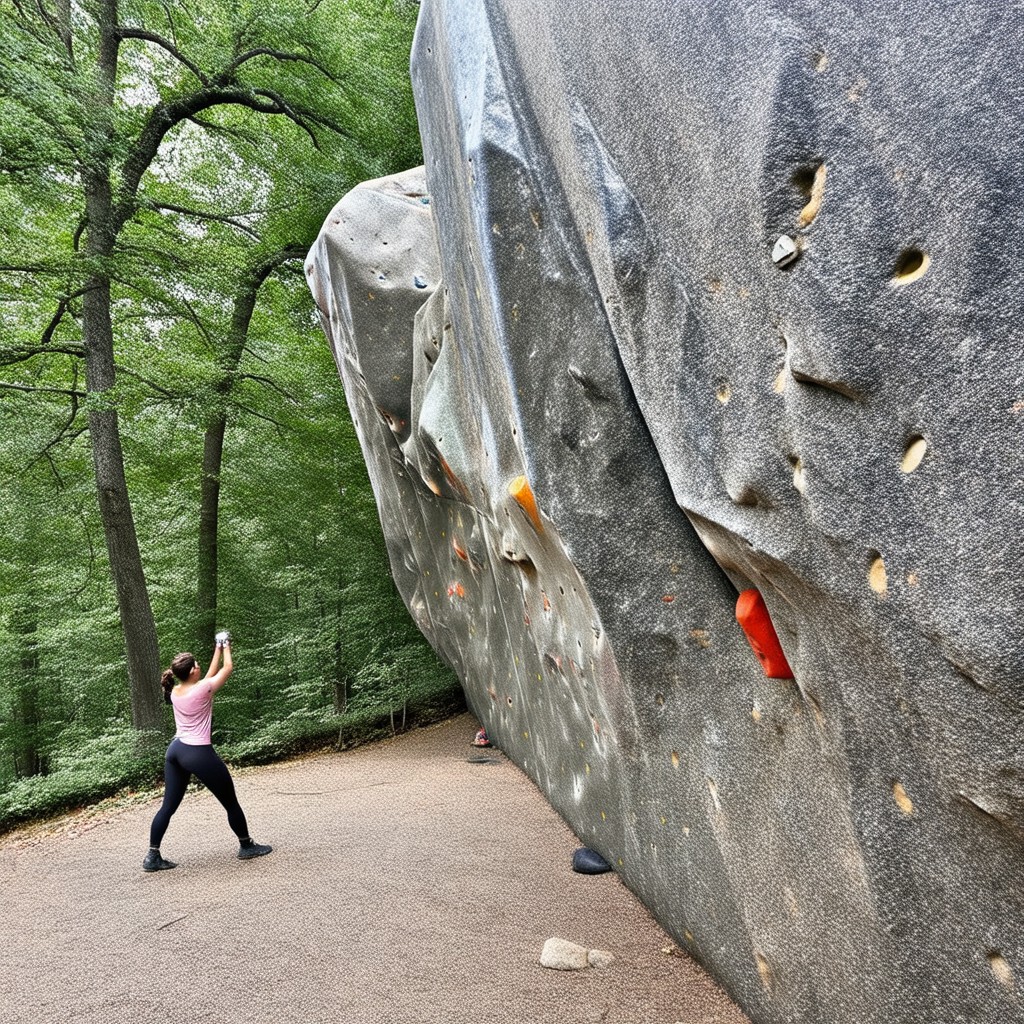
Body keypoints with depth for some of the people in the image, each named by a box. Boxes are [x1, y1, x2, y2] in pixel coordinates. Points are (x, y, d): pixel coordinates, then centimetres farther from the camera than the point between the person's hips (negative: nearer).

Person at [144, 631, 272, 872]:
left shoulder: (175, 691, 4)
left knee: (168, 806, 13)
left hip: (175, 750, 7)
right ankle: (247, 847, 20)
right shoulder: (202, 689, -15)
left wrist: (217, 649, 26)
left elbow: (211, 674, 18)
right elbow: (228, 668, 0)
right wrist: (226, 646, 16)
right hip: (198, 753, -7)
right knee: (230, 802, 9)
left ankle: (152, 857, 12)